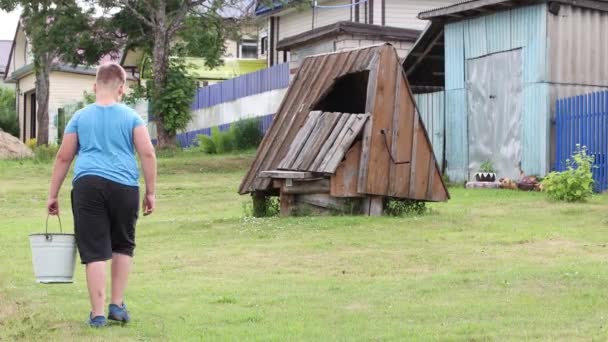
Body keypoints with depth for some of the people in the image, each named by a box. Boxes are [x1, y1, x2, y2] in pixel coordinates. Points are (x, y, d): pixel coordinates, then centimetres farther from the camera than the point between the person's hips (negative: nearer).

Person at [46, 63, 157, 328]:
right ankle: (117, 305, 18)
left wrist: (53, 195, 16)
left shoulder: (80, 118, 10)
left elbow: (63, 158, 11)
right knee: (123, 246, 19)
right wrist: (150, 192, 7)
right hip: (124, 187, 0)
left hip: (87, 186, 0)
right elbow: (148, 154, 1)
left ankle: (98, 314, -2)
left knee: (94, 251, 0)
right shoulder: (131, 117, 8)